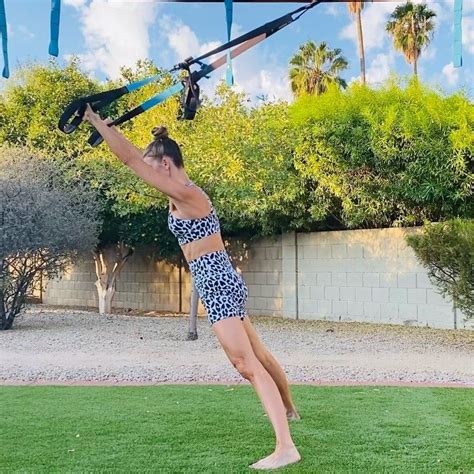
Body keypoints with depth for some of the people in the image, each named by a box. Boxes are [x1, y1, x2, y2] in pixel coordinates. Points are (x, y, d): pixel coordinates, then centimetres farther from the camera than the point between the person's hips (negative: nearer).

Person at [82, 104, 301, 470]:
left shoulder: (184, 194, -16)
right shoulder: (184, 193, 12)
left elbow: (131, 159, -18)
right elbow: (138, 156, 22)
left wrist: (97, 122, -11)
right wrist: (106, 126, 22)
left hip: (219, 288, -10)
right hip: (222, 286, 10)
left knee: (248, 365, -14)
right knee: (258, 356, 25)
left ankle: (286, 447, -16)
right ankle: (288, 409, 45)